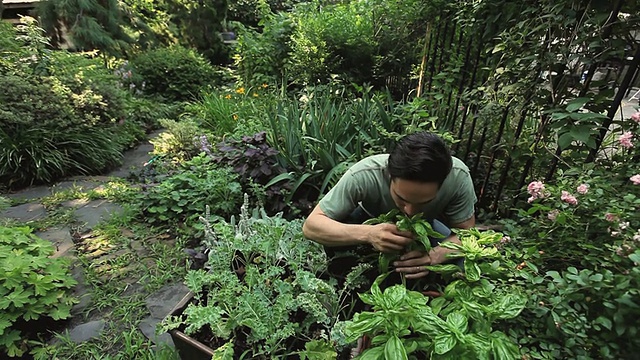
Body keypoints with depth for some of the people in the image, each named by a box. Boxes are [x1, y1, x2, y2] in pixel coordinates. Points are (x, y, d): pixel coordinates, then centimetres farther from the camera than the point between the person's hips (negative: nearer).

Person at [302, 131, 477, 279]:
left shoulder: (458, 176, -33)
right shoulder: (364, 175, -39)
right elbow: (311, 225, -34)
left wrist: (436, 254, -42)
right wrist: (367, 233, -51)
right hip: (371, 223, -1)